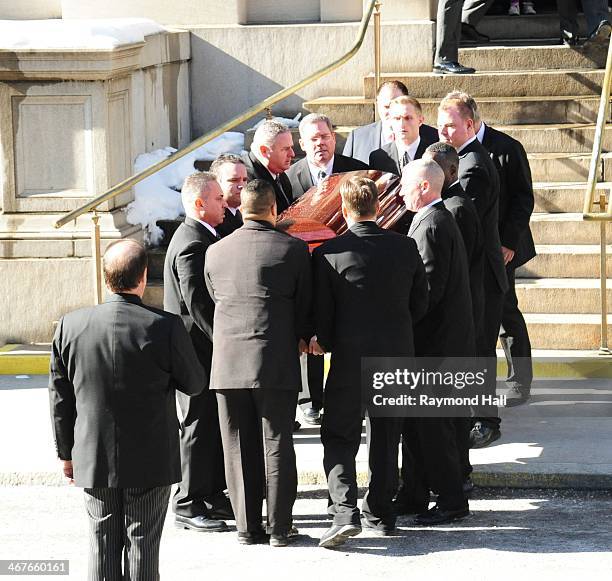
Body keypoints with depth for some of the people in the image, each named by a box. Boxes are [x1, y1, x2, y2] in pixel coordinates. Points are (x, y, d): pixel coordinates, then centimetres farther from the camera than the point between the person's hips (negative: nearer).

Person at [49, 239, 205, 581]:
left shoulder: (71, 326, -5)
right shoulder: (165, 327, -16)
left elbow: (60, 397, 2)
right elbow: (195, 384, -3)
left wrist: (66, 452, 13)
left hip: (94, 462, 3)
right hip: (151, 462, -3)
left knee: (103, 544, 11)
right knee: (143, 545, 5)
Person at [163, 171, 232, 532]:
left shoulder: (200, 237, 13)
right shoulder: (192, 244, -20)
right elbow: (198, 304, -23)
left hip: (209, 348, 10)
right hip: (199, 351, -10)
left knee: (215, 425, 16)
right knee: (199, 427, -3)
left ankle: (213, 496, 25)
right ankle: (189, 506, 4)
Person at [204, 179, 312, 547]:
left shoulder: (215, 252, 4)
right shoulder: (294, 249, -5)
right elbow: (305, 303, 3)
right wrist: (301, 337, 22)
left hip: (227, 362, 2)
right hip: (277, 362, -2)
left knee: (240, 449, 8)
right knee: (277, 445, 3)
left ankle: (248, 527, 11)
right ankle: (280, 528, 5)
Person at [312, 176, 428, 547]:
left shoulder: (329, 253, -11)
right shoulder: (406, 248, -2)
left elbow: (322, 312, -6)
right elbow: (420, 302, 6)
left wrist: (325, 343, 14)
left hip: (351, 358, -3)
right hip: (398, 356, 3)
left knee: (339, 438, 5)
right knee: (387, 440, 16)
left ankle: (345, 512, -12)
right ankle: (380, 514, 23)